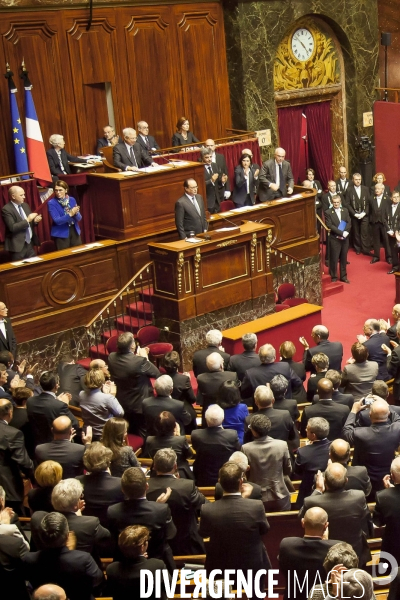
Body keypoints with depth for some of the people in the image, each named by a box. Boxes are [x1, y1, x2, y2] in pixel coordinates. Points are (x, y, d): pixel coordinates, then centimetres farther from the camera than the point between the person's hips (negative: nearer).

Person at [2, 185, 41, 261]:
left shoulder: (25, 205, 11)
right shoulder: (6, 209, -12)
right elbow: (12, 228, -22)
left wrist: (35, 221, -3)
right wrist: (27, 220, -20)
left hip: (30, 244, 7)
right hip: (17, 246, -7)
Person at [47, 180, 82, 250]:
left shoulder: (72, 200, 4)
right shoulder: (51, 203, -8)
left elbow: (79, 218, 3)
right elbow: (57, 221, -17)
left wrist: (76, 213, -19)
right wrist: (70, 214, -28)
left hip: (75, 231, 4)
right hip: (61, 234, -4)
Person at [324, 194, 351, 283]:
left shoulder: (345, 210, 9)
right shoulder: (328, 212, -7)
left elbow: (349, 223, 3)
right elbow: (330, 226, -15)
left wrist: (346, 232, -15)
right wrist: (341, 233, -20)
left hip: (345, 238, 5)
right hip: (334, 239, -4)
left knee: (343, 258, 12)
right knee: (334, 259, 0)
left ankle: (343, 276, 22)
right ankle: (334, 277, 11)